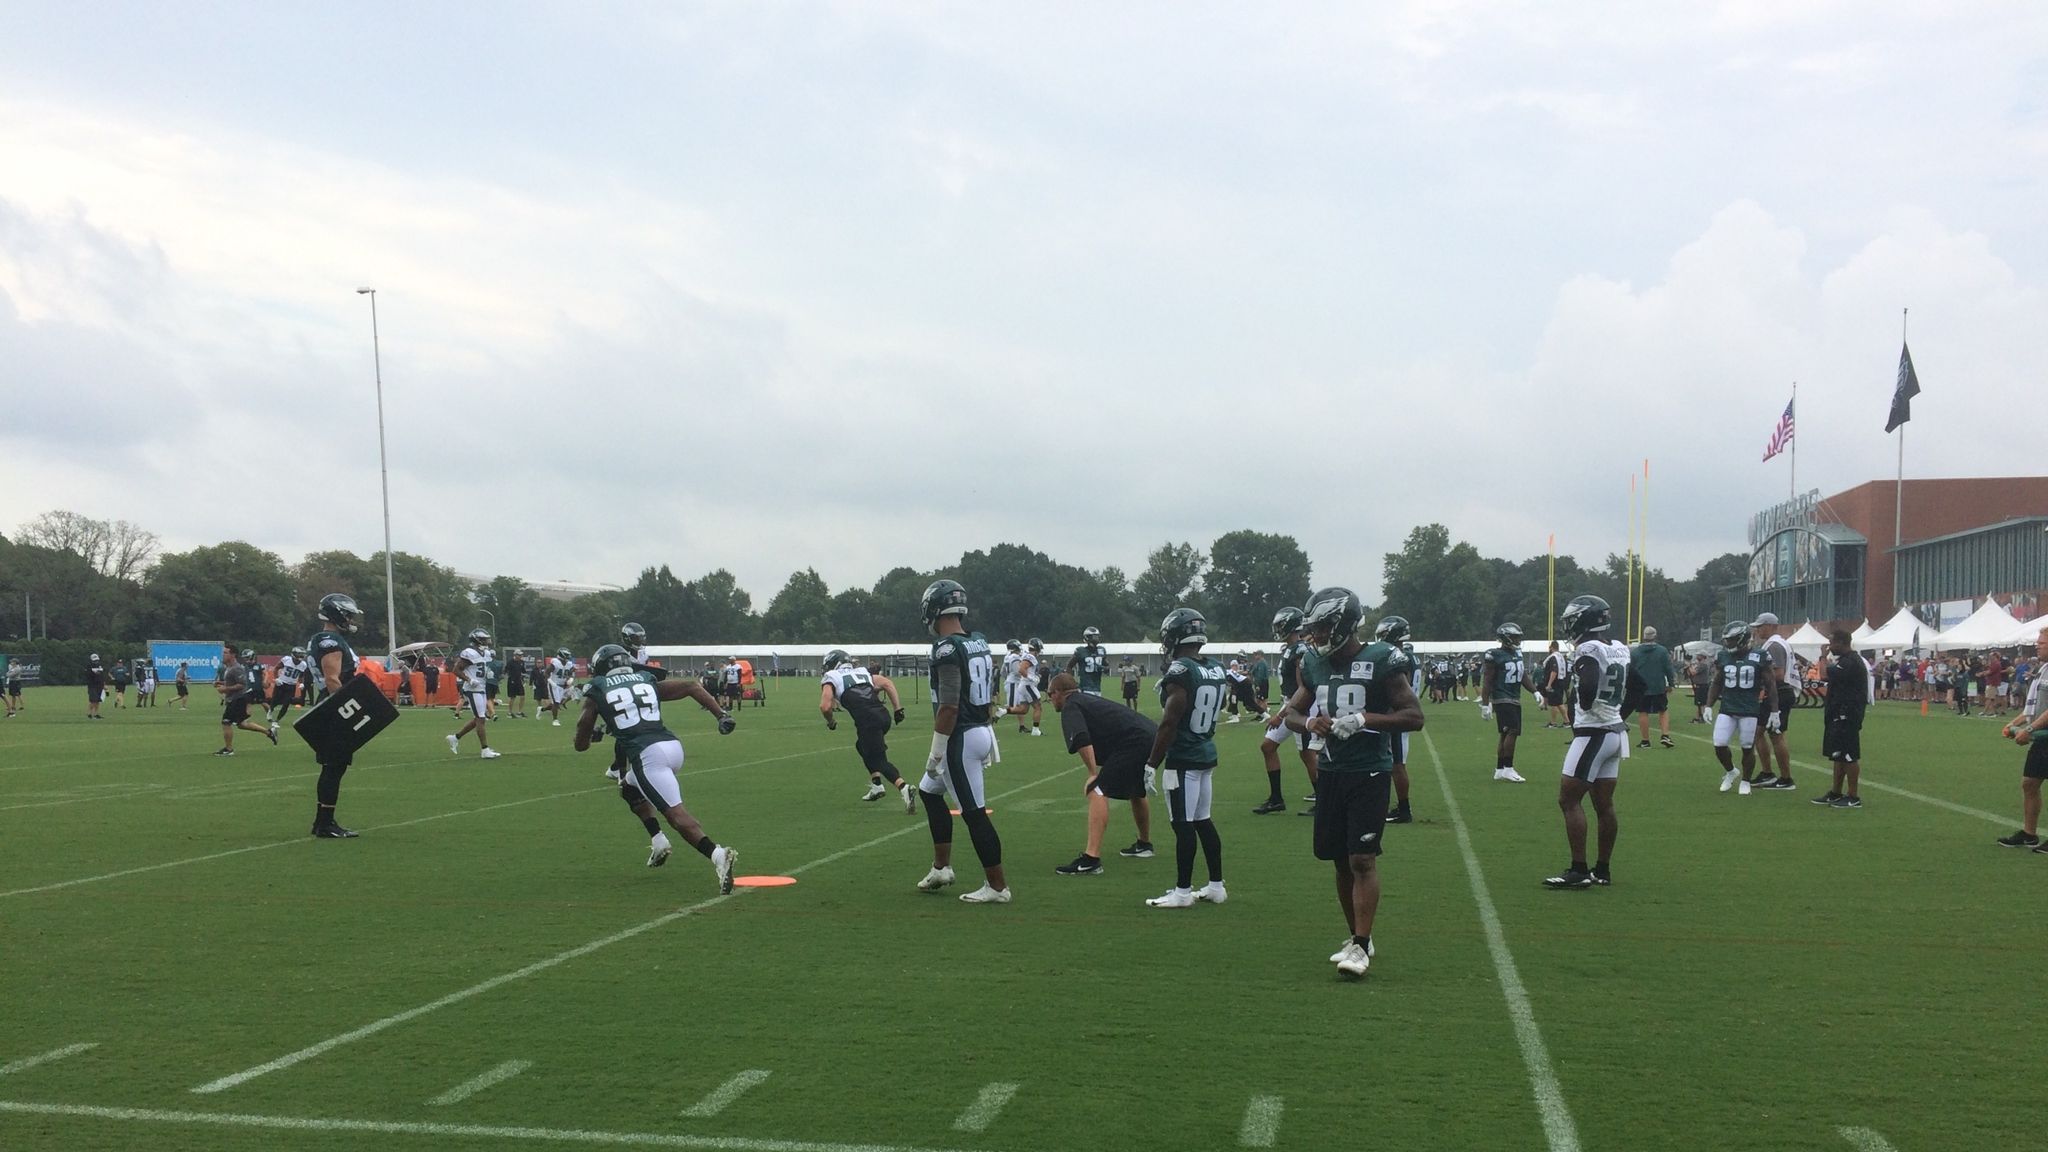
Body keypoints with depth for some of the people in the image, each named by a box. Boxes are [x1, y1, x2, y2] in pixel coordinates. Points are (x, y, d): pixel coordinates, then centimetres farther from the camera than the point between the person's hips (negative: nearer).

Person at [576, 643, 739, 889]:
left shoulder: (597, 692, 14)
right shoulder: (648, 682, 24)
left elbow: (581, 744, 16)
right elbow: (692, 686, 15)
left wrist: (592, 737, 39)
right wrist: (722, 715, 11)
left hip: (647, 755, -6)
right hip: (673, 745, 6)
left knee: (676, 812, -13)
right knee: (630, 788, 31)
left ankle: (716, 853, -35)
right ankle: (659, 841, 18)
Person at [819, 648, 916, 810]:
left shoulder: (831, 679, 11)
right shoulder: (862, 672, 28)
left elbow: (825, 706, -3)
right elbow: (887, 683, 16)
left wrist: (831, 722, 17)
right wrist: (897, 708, 14)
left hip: (868, 720, -7)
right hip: (883, 714, 7)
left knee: (879, 760, -3)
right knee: (862, 746, 31)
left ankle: (904, 787, -26)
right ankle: (876, 785, 24)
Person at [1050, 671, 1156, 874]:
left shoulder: (1071, 707, -2)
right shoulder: (1088, 698, 27)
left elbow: (1082, 741, -20)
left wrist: (1093, 774, -17)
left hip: (1133, 742, -10)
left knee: (1098, 792, -13)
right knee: (1137, 790, 33)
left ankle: (1091, 859, -24)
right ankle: (1144, 844, 52)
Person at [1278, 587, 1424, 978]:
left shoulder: (1381, 661, -9)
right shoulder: (1315, 664, 9)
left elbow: (1414, 717, -9)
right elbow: (1290, 712, 16)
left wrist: (1363, 719, -20)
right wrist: (1308, 723, -7)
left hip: (1369, 773, -6)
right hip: (1331, 771, 6)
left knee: (1363, 860, -9)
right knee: (1341, 861, 11)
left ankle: (1361, 947, -6)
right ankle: (1356, 936, 23)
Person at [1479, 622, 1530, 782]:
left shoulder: (1517, 653, 12)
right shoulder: (1495, 656, -12)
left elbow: (1523, 676, 22)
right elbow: (1487, 682, -13)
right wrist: (1485, 704, -16)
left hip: (1515, 699, 8)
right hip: (1502, 699, -8)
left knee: (1506, 734, 10)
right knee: (1512, 731, -17)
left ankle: (1499, 770, 16)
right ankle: (1508, 769, -14)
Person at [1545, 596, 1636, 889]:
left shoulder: (1589, 650, -15)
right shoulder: (1619, 649, 11)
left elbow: (1588, 688, -31)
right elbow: (1637, 688, 20)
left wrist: (1584, 705, -11)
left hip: (1593, 733, -9)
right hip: (1616, 733, 9)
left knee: (1569, 799, -4)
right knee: (1604, 804, 12)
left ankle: (1578, 871, -6)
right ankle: (1603, 870, 18)